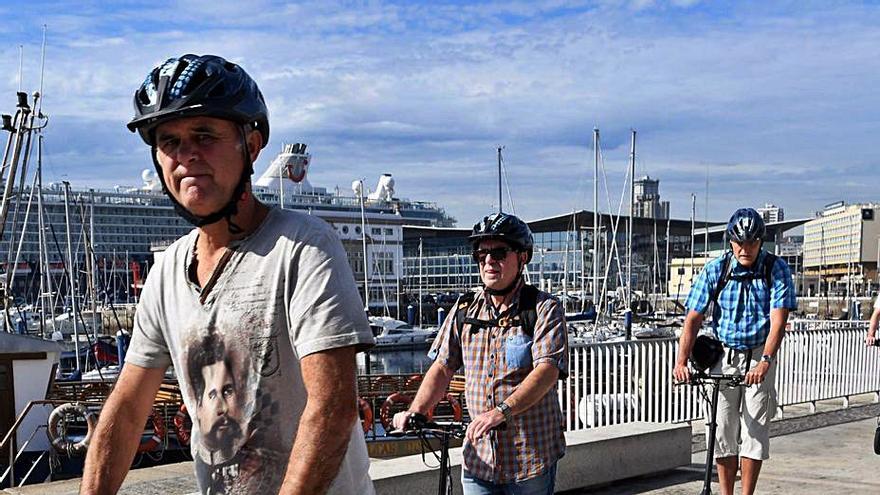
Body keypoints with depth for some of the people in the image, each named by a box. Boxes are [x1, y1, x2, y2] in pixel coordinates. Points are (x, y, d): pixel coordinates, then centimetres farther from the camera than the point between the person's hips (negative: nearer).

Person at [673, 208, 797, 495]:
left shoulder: (776, 270, -9)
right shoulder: (715, 269, -5)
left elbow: (778, 320, -17)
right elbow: (693, 318, -6)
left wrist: (765, 361, -31)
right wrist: (681, 361, -17)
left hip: (759, 356, -1)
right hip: (723, 356, 2)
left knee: (754, 431, -1)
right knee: (723, 433, 4)